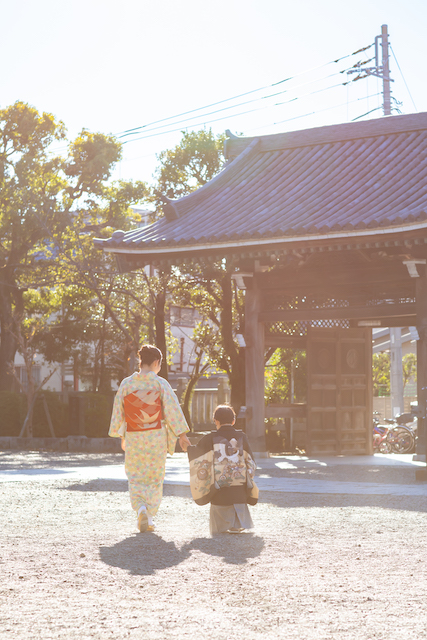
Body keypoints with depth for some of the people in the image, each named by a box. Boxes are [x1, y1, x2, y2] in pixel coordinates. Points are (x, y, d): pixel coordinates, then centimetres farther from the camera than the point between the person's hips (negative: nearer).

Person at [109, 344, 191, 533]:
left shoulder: (126, 384, -1)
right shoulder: (160, 383, -8)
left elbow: (119, 412, 5)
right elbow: (173, 410, -8)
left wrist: (122, 437, 16)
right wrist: (182, 435, -3)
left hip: (134, 438, 1)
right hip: (156, 438, -1)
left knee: (135, 477, 11)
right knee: (154, 478, 12)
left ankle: (141, 508, -14)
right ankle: (149, 517, 10)